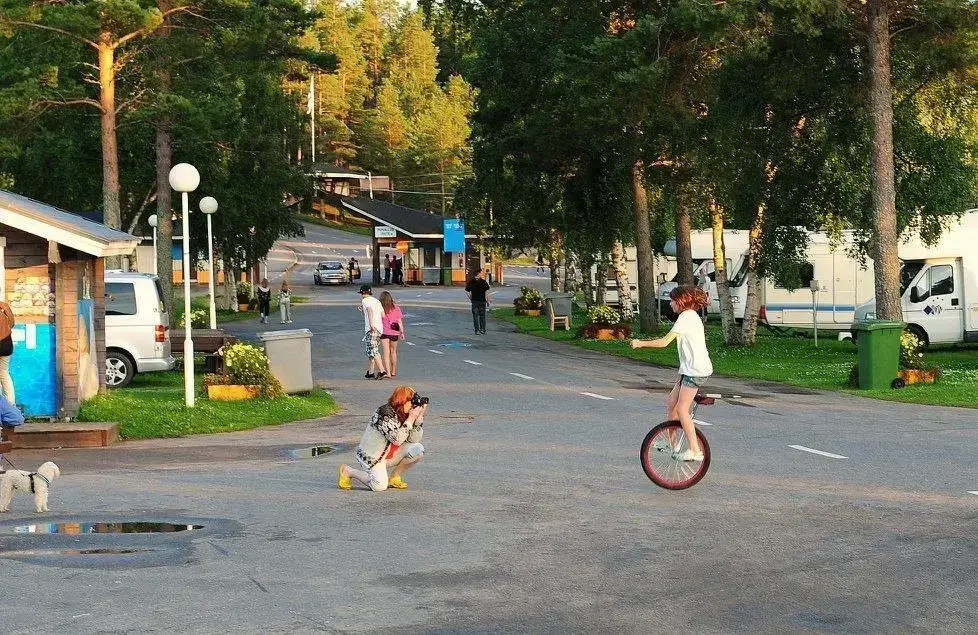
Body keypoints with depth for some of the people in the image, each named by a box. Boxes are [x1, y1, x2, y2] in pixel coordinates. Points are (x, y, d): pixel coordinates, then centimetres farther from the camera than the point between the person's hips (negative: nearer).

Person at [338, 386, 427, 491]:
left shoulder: (405, 415, 1)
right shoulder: (385, 413, -23)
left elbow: (414, 439, -6)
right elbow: (397, 439, -30)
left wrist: (420, 417, -13)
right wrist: (411, 419, -28)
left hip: (391, 454, 7)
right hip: (372, 457, -7)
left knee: (418, 449, -12)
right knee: (380, 486, -26)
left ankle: (394, 476, 6)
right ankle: (347, 471, 1)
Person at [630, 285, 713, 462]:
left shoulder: (686, 317, -14)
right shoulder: (691, 316, 17)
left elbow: (664, 342, -16)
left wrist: (641, 343, -7)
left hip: (695, 370, -10)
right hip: (691, 369, 10)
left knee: (682, 409, -10)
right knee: (672, 402, 13)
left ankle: (695, 450, -10)